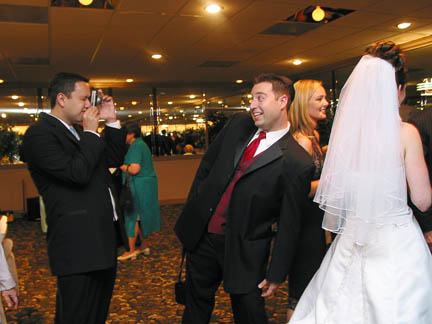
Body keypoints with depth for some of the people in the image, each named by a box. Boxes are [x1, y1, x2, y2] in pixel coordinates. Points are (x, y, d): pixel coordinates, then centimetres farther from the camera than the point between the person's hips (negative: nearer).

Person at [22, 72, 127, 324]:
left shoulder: (77, 131, 15)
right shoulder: (40, 134, -13)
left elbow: (114, 160, 17)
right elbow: (78, 173, -25)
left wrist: (112, 122, 8)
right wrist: (90, 132, -14)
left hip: (104, 237, 9)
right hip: (78, 245, -9)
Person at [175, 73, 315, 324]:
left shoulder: (297, 164, -18)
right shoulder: (238, 124, -2)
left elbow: (288, 226, -12)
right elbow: (207, 165, 8)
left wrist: (276, 274, -6)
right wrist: (191, 207, 8)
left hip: (244, 250, -5)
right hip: (201, 234, 5)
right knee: (197, 303, 24)